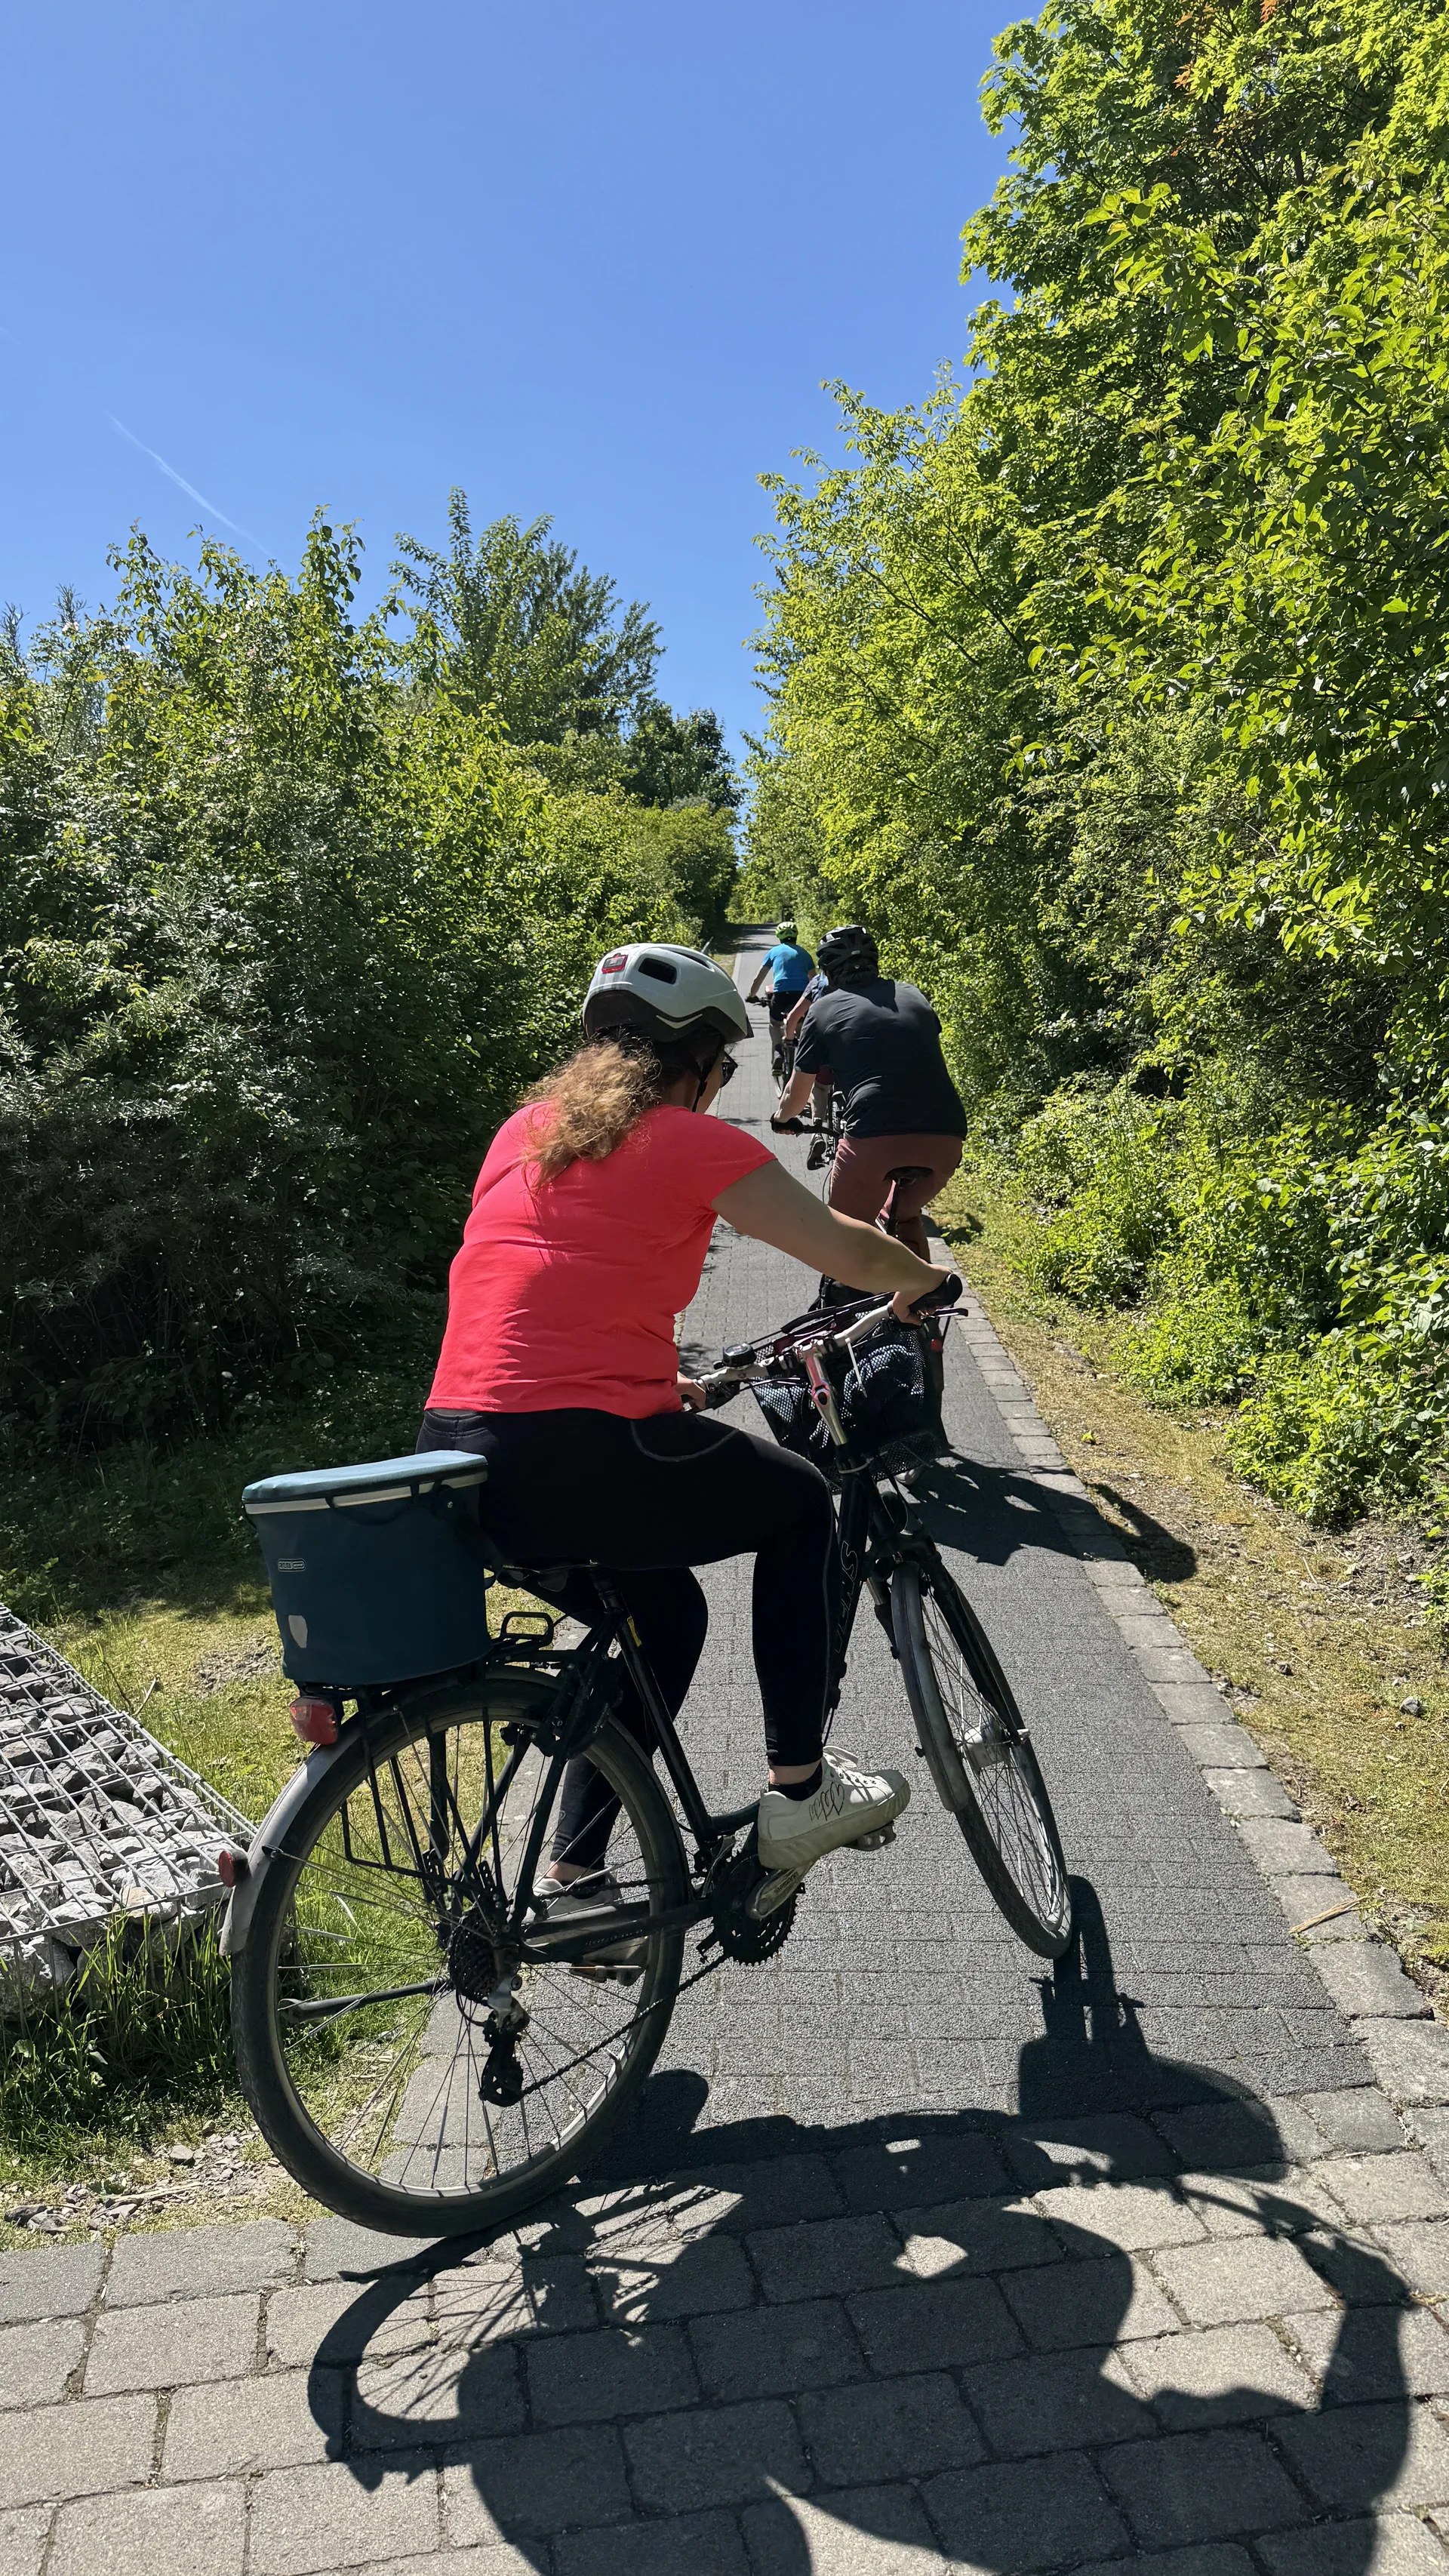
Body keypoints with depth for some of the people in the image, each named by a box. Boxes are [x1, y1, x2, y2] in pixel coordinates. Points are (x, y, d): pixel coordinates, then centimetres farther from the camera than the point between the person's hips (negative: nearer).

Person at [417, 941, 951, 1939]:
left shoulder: (527, 1129, 20)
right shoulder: (692, 1142, -2)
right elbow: (851, 1253, 5)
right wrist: (924, 1279, 26)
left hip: (457, 1452, 8)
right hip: (578, 1462, -7)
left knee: (663, 1610, 30)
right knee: (798, 1501, 19)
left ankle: (572, 1878, 29)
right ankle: (800, 1790, 24)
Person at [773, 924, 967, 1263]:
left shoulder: (825, 1009, 13)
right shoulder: (912, 995, 23)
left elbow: (796, 1094, 23)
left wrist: (781, 1118, 45)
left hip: (875, 1134, -4)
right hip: (945, 1136, 4)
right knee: (905, 1215, 30)